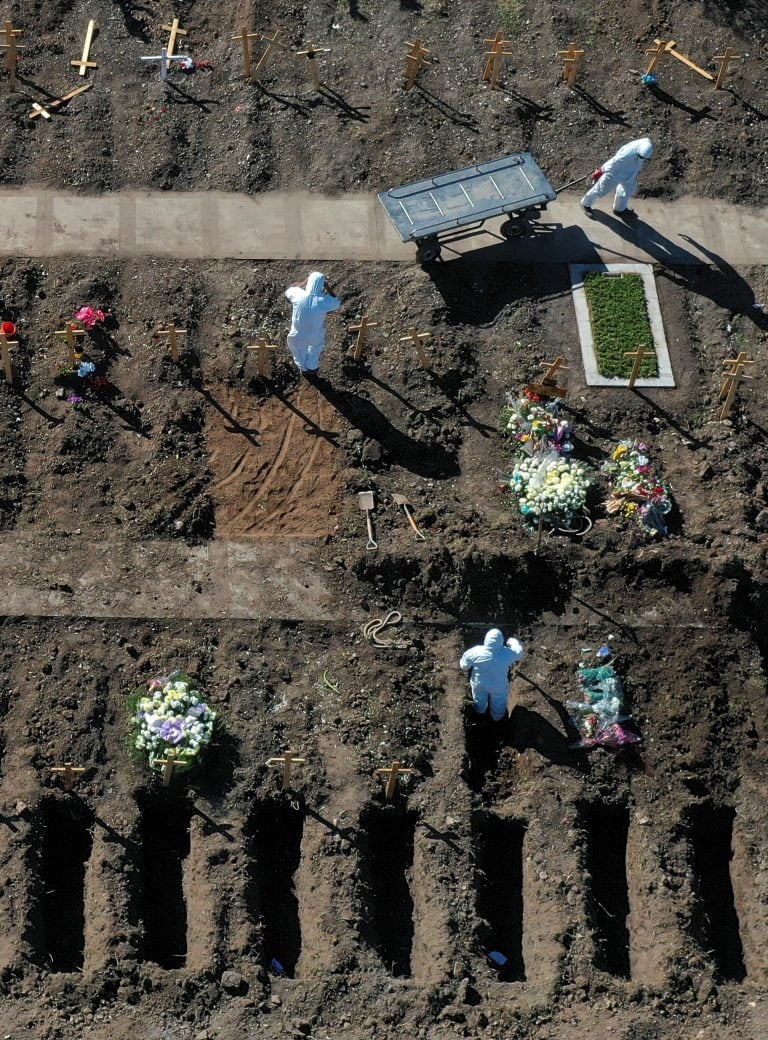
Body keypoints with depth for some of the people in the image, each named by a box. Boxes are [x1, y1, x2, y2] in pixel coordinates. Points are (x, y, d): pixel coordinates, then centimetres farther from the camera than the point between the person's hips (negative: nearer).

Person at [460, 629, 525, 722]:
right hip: (499, 687, -1)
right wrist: (512, 642, 4)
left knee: (479, 700, 35)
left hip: (478, 684, 1)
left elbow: (463, 666, -18)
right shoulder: (507, 654, -35)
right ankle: (497, 717, 60)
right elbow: (520, 653, -14)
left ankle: (480, 711, 65)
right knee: (498, 703, 33)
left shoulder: (475, 652, -34)